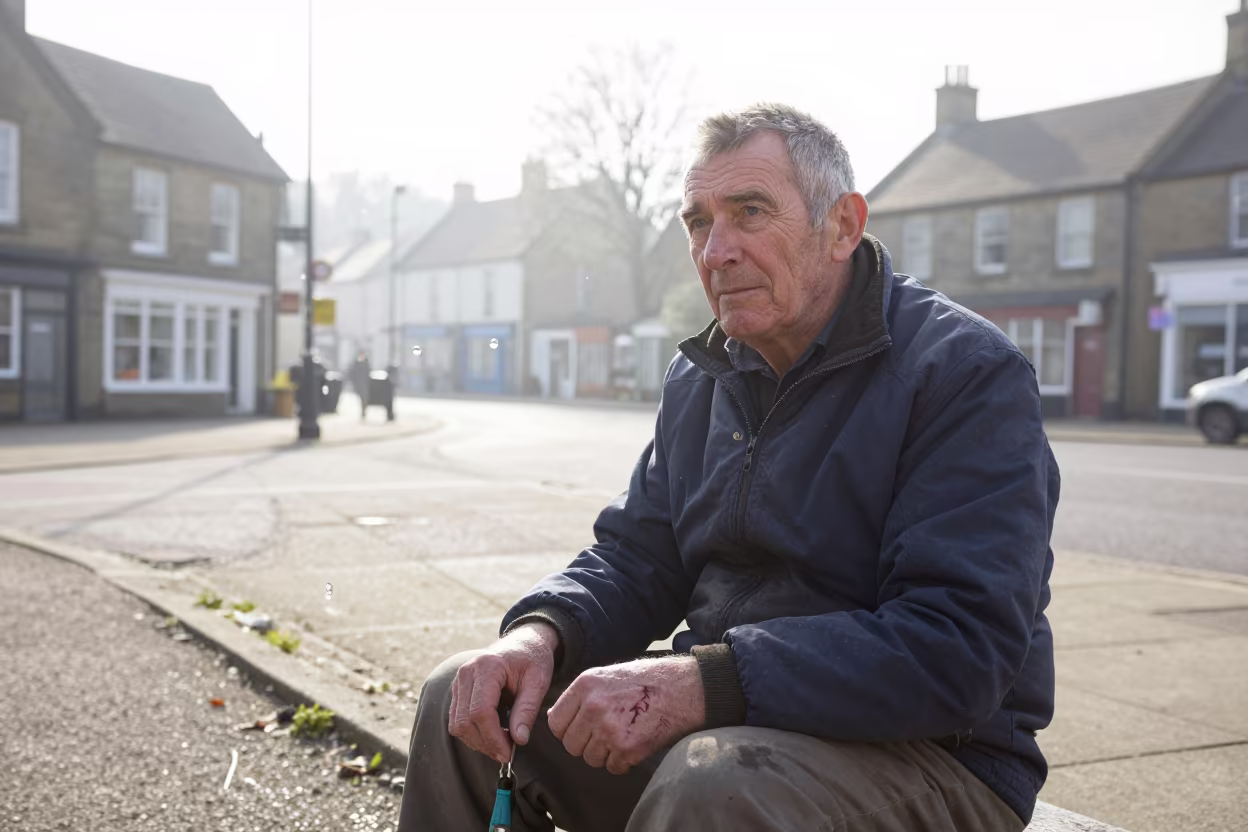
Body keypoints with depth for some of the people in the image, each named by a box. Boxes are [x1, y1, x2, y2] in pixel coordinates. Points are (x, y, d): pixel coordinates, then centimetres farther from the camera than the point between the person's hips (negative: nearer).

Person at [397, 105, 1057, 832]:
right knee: (467, 700, -3)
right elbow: (636, 561, 11)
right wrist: (540, 632, -12)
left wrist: (702, 682, -31)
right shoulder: (701, 378, 10)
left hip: (933, 754, -6)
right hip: (724, 720, 6)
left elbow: (959, 651, -24)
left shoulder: (973, 374, -15)